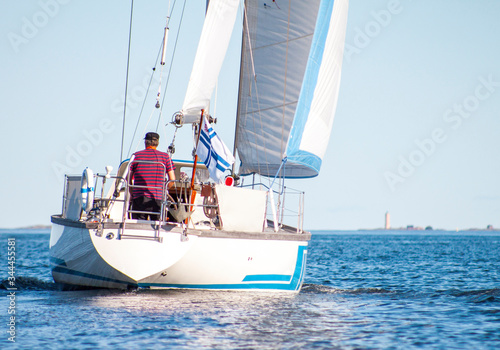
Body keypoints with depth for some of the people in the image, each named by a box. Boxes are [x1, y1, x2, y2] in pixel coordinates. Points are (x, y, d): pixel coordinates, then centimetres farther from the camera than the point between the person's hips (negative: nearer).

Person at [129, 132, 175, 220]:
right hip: (157, 199, 0)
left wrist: (131, 193, 19)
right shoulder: (165, 156, 7)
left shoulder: (136, 156, 6)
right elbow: (172, 179, 3)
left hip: (139, 198, 0)